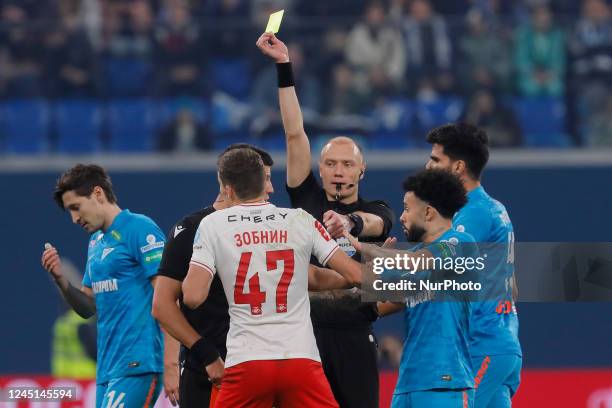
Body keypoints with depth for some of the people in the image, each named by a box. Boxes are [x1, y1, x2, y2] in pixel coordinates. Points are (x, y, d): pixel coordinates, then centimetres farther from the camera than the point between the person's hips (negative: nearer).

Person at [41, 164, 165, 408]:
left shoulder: (140, 229, -8)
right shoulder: (96, 242, 20)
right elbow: (88, 308, 23)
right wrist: (59, 279, 4)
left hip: (136, 364, -9)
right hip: (107, 368, 9)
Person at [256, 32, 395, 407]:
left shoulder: (378, 211, 7)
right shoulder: (308, 200, 9)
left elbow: (374, 222, -18)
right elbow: (295, 134, 3)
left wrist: (349, 223, -43)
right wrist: (284, 67, -2)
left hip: (354, 337, 0)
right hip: (303, 331, 0)